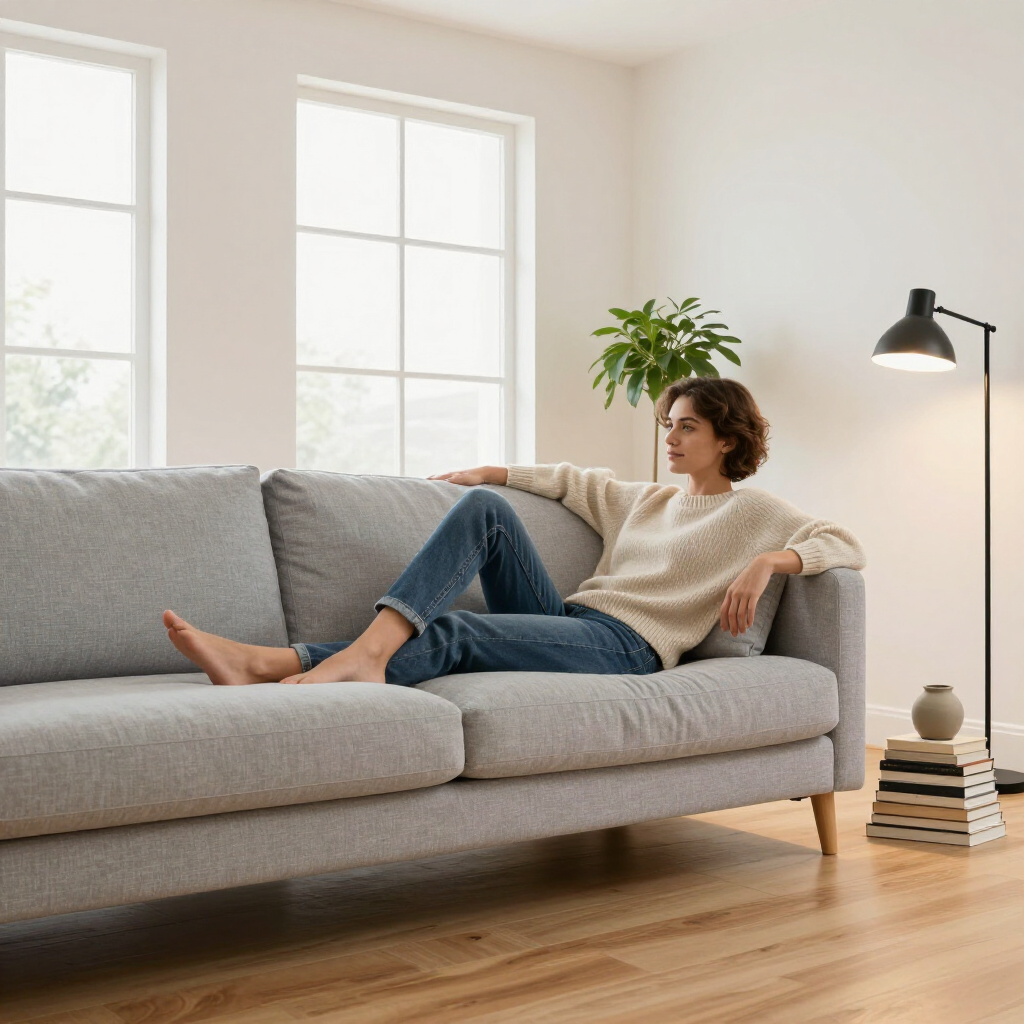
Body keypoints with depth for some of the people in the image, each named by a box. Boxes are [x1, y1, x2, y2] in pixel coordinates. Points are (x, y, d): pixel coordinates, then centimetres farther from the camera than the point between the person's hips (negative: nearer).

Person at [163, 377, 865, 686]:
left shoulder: (754, 512, 10)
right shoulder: (647, 500, 30)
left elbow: (848, 546, -1)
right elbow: (572, 481, 41)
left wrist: (768, 561, -18)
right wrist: (494, 471, 31)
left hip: (627, 646, -6)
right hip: (565, 619, 6)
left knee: (450, 632, -29)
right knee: (483, 506, -16)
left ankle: (277, 669, -42)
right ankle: (371, 649, -36)